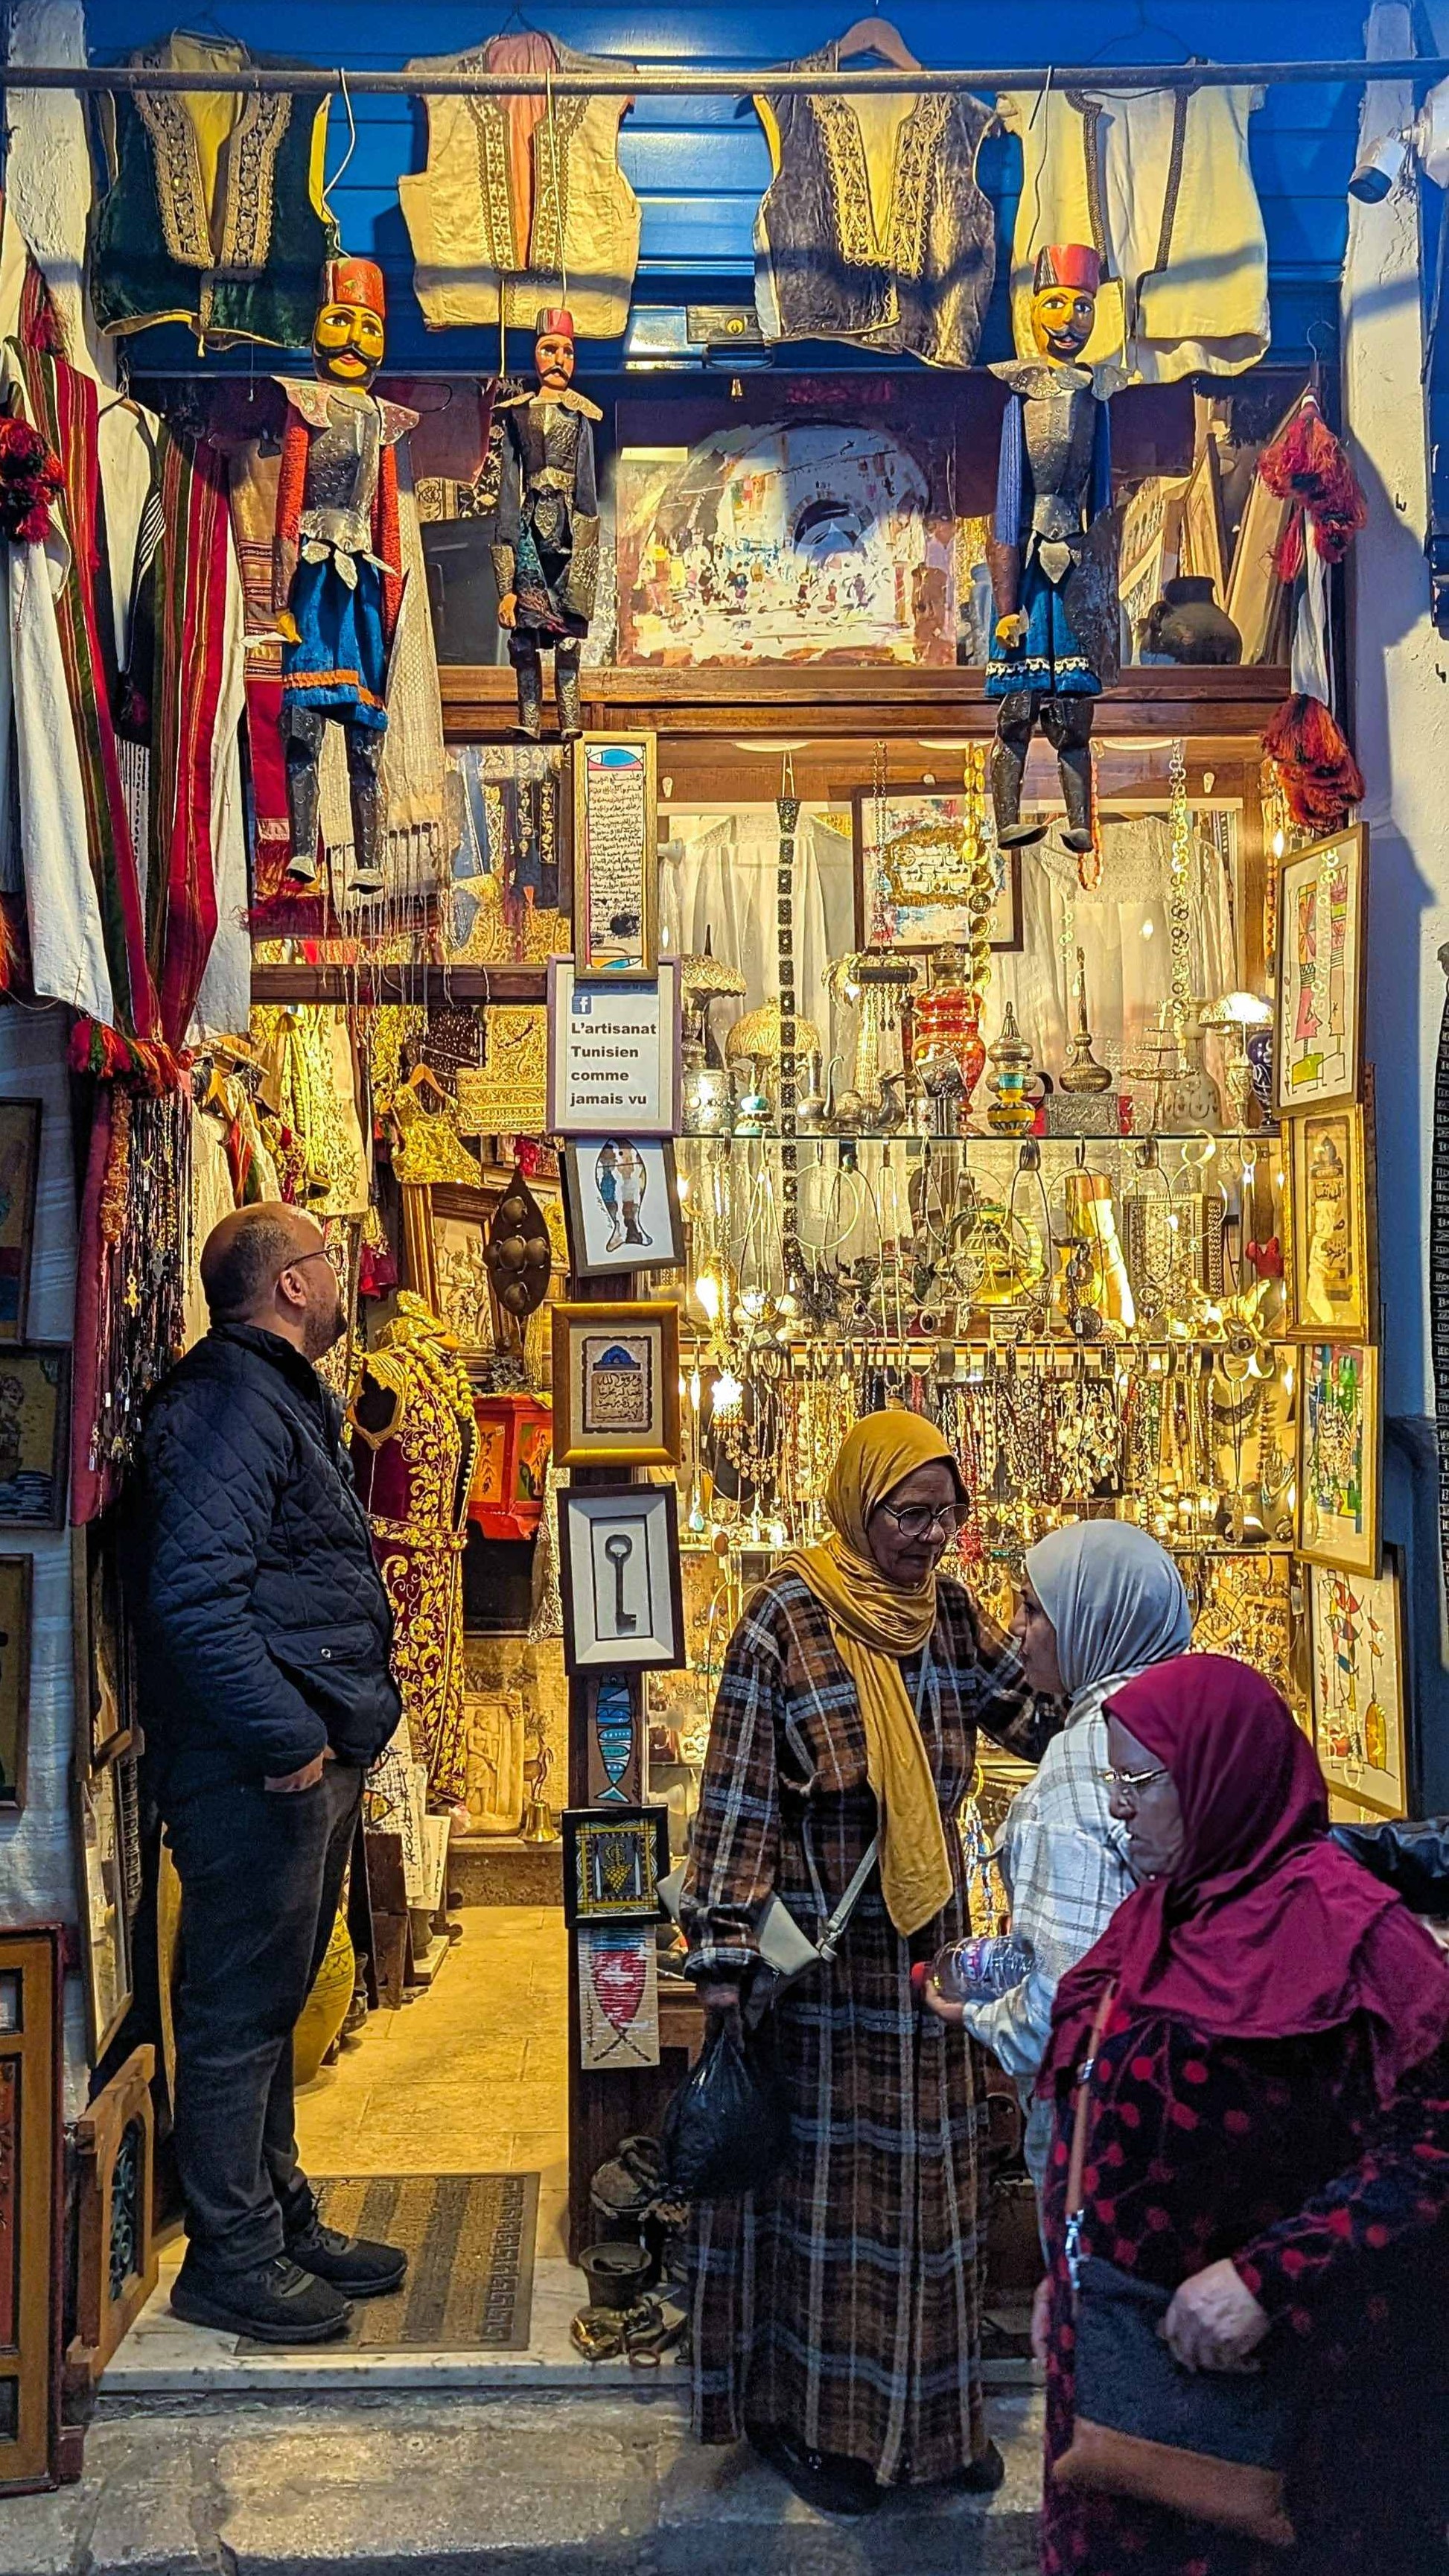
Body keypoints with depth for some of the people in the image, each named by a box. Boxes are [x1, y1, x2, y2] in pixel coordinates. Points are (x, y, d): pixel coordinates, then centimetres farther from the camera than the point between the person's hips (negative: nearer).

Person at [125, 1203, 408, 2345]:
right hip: (260, 1770, -11)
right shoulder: (228, 1402, -16)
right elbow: (194, 1592, -27)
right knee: (239, 2012, 2)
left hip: (314, 1758, 11)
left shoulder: (285, 1398, 18)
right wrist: (285, 1739, -23)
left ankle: (284, 2218, 32)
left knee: (274, 2003, 19)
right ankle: (232, 2257, 15)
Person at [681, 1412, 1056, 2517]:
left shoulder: (949, 1612, 3)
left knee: (924, 2168, 15)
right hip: (820, 1949, -5)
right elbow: (737, 1799, -15)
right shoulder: (786, 1622, -15)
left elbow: (1040, 1715, 5)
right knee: (822, 2167, 7)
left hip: (925, 1939, 6)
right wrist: (723, 1960, -16)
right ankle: (801, 2411, 27)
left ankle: (928, 2411, 32)